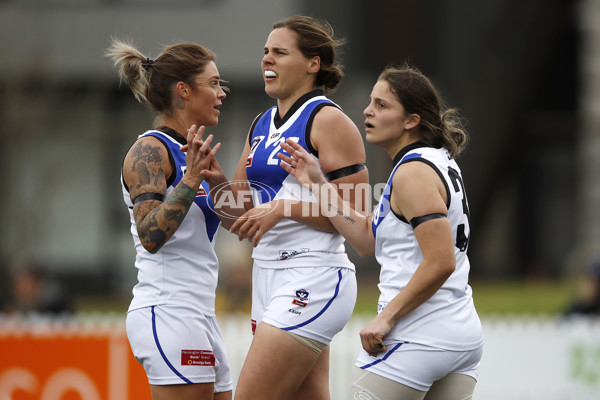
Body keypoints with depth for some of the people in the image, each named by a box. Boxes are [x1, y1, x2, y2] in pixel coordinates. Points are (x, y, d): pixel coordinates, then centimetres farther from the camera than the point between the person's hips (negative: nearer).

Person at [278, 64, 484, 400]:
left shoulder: (414, 172, -13)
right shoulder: (439, 163, 17)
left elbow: (441, 262, -22)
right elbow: (367, 238, 16)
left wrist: (387, 317, -18)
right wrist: (319, 185, 13)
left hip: (417, 336, -10)